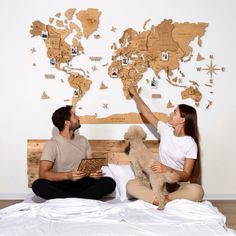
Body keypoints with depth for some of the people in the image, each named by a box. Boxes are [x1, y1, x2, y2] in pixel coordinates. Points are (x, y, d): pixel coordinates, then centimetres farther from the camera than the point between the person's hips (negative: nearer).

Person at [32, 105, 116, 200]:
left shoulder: (83, 140, 10)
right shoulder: (52, 144, -7)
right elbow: (43, 173, -15)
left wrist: (96, 172, -12)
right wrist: (67, 175, -30)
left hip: (82, 183, 4)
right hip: (61, 185, -4)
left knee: (110, 182, -22)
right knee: (38, 185, -34)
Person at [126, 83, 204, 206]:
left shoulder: (191, 144, -12)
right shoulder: (166, 130, 1)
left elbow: (186, 175, -14)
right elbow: (147, 113, 12)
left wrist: (166, 169, -31)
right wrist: (135, 94, 19)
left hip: (179, 184, -3)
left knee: (197, 191, -38)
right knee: (131, 185, -23)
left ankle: (160, 199, -26)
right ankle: (166, 201, -32)